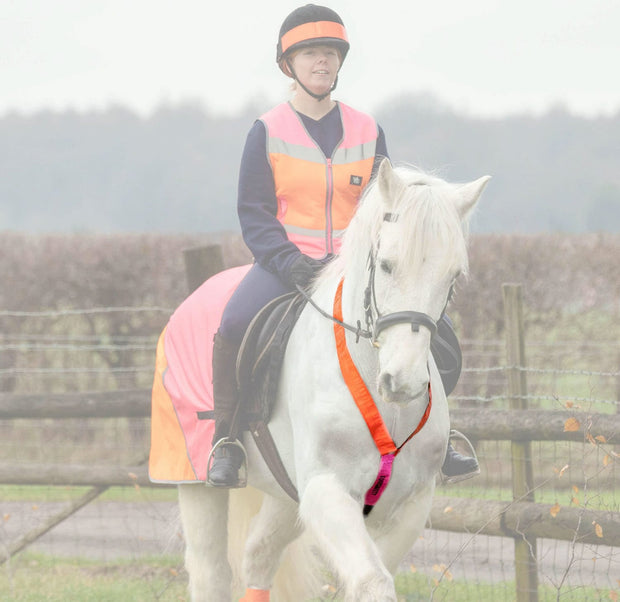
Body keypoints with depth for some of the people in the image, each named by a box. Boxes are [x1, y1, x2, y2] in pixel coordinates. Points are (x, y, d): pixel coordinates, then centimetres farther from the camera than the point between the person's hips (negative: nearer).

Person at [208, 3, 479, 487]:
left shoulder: (367, 132, 10)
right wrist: (290, 263, -19)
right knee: (236, 324, -31)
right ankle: (227, 441, -16)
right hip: (286, 261, -3)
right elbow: (254, 213, -3)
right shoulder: (269, 132, 2)